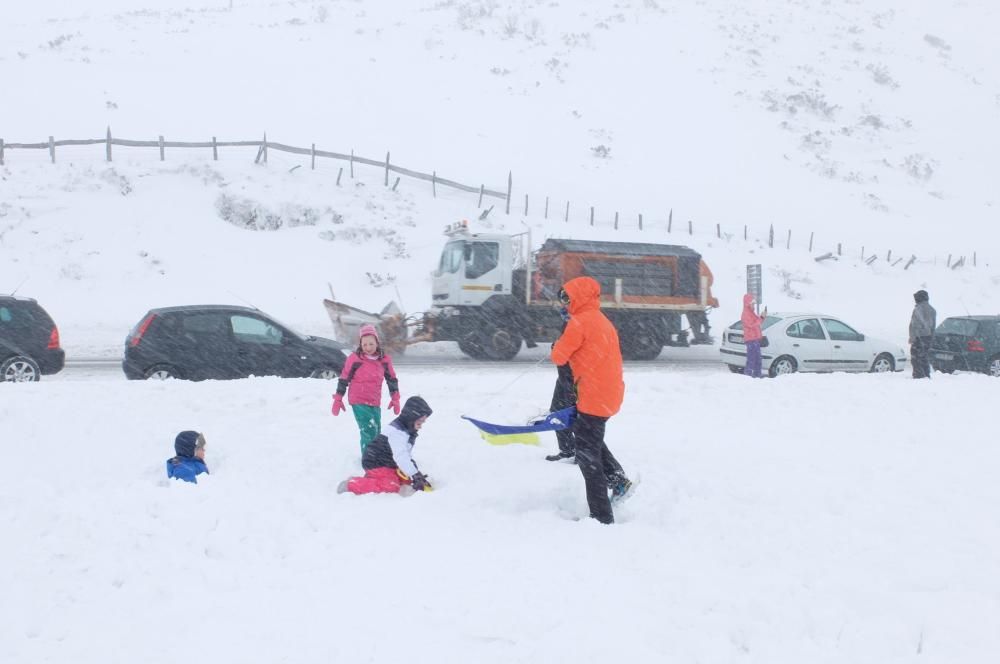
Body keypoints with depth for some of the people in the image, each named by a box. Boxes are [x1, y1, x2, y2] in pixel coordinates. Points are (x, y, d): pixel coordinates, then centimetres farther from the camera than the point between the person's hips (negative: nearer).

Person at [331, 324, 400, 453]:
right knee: (369, 432, -17)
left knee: (376, 433, 15)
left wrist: (395, 399, 8)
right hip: (359, 402, -5)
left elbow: (392, 379, 11)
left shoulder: (384, 360, 0)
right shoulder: (354, 359, -10)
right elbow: (344, 379, -2)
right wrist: (338, 399, 1)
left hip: (375, 403, 5)